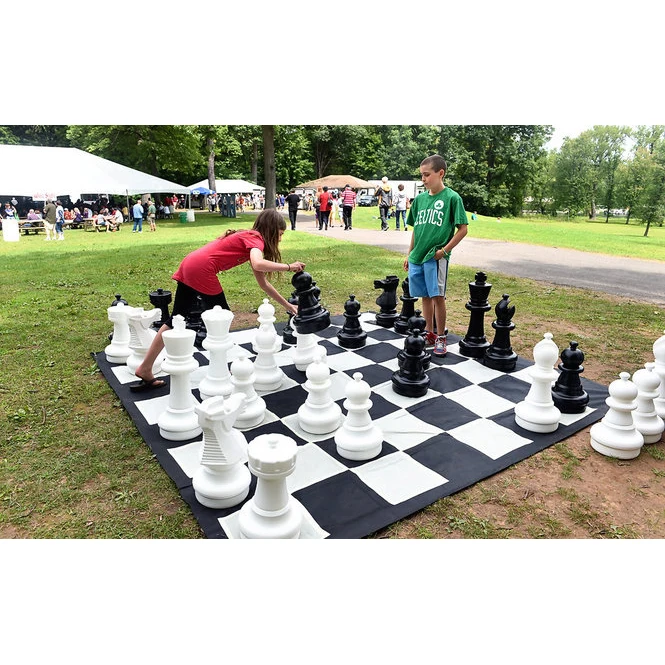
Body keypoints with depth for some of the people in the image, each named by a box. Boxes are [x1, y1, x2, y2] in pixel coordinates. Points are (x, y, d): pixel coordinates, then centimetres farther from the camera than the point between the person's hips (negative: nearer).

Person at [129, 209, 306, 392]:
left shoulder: (249, 237, 24)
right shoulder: (255, 239, -3)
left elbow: (263, 283, 25)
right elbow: (257, 264, -28)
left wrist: (287, 304, 26)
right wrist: (289, 267, -14)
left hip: (189, 265, 9)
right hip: (202, 270, -9)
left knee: (177, 319, 13)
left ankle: (144, 369, 19)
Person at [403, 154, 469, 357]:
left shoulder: (452, 198, -5)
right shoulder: (419, 199, 10)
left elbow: (462, 229, -5)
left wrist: (444, 250, -11)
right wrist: (409, 254, 16)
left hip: (436, 257, -5)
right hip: (417, 257, 5)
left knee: (437, 296, -6)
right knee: (425, 296, 12)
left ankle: (440, 338, 8)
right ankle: (429, 334, 24)